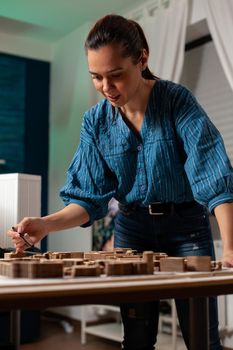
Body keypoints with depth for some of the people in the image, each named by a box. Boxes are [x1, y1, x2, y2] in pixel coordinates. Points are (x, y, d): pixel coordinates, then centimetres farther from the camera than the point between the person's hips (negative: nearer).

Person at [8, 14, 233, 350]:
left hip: (186, 225, -2)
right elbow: (89, 197, -6)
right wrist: (46, 225, -24)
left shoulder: (177, 101, -16)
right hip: (132, 229, 3)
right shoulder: (95, 121, -7)